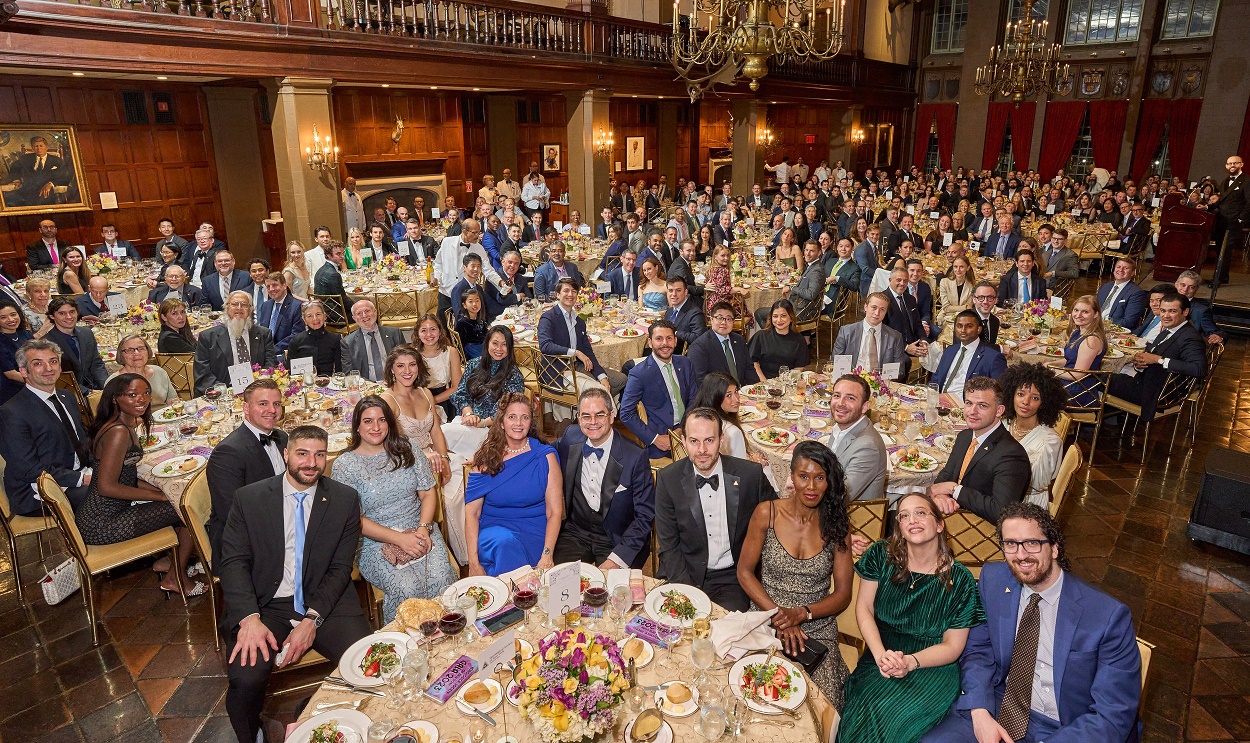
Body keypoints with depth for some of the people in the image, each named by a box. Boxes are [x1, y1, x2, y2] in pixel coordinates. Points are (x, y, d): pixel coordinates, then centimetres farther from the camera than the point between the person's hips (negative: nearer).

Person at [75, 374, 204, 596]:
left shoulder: (128, 425, 8)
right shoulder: (118, 432, -22)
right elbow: (106, 486, -26)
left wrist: (161, 488, 2)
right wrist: (161, 496, -18)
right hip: (100, 525, -10)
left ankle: (167, 559, 23)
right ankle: (175, 578, 9)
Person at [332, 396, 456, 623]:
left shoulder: (405, 449, 8)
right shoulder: (344, 465, -1)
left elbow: (428, 493, 8)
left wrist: (423, 528, -11)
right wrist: (399, 539, -16)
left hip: (419, 532, 3)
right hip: (374, 543, -2)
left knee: (440, 578, -25)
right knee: (407, 587, -29)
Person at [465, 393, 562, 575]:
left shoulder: (546, 457, 1)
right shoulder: (486, 459, 4)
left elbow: (555, 511, -4)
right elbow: (472, 512, -1)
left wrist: (547, 555, -18)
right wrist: (473, 562, -12)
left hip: (534, 533, -1)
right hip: (494, 529, 1)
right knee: (505, 542, -33)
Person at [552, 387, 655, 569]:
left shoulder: (635, 457, -15)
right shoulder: (570, 437, -3)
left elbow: (645, 515, -10)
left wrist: (616, 560, -20)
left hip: (620, 540, -3)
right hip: (576, 533, 3)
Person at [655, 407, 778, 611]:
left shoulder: (751, 474, -7)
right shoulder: (668, 479, -5)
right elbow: (668, 546, -2)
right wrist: (688, 590, -15)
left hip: (733, 578, 0)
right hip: (686, 575, 1)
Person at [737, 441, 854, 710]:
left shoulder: (836, 523, -1)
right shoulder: (767, 513, -6)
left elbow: (843, 594, 1)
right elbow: (745, 572, -1)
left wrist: (801, 614, -15)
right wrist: (778, 616, -12)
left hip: (817, 629, 1)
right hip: (766, 622, -1)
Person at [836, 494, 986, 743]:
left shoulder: (960, 580, -8)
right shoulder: (881, 556, -2)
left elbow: (952, 647, -3)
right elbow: (864, 608, 1)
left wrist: (910, 662, -20)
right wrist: (881, 655, -15)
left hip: (932, 667, -1)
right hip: (880, 659, 2)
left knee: (900, 718, -30)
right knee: (867, 711, -28)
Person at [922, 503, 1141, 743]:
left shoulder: (1108, 616, -17)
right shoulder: (992, 580, -5)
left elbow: (1114, 716, -14)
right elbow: (977, 649, 2)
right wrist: (979, 711, -14)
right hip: (997, 710, 3)